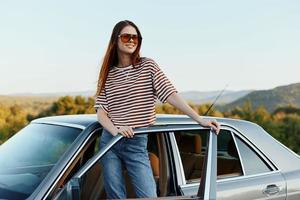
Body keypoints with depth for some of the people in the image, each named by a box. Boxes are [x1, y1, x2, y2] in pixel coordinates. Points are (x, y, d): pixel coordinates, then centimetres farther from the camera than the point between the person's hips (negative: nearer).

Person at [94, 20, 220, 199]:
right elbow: (101, 112, 2)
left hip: (137, 144, -2)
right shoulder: (108, 74, 7)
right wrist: (116, 130, -19)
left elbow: (171, 95, -7)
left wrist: (200, 120, -16)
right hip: (109, 141, 2)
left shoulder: (148, 66, 2)